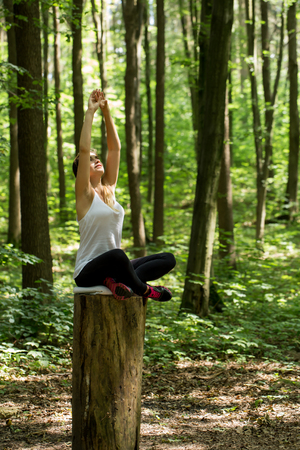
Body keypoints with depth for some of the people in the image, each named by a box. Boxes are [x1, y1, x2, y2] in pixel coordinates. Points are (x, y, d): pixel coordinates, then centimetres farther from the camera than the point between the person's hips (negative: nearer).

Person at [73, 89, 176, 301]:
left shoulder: (109, 188, 12)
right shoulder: (85, 194, -4)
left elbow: (115, 147, 8)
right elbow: (84, 149, -16)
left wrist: (107, 112, 2)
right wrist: (90, 112, -14)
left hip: (112, 266, 7)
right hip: (88, 273, -7)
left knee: (168, 259, -8)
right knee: (116, 255, -41)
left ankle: (115, 281, -20)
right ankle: (143, 289, -16)